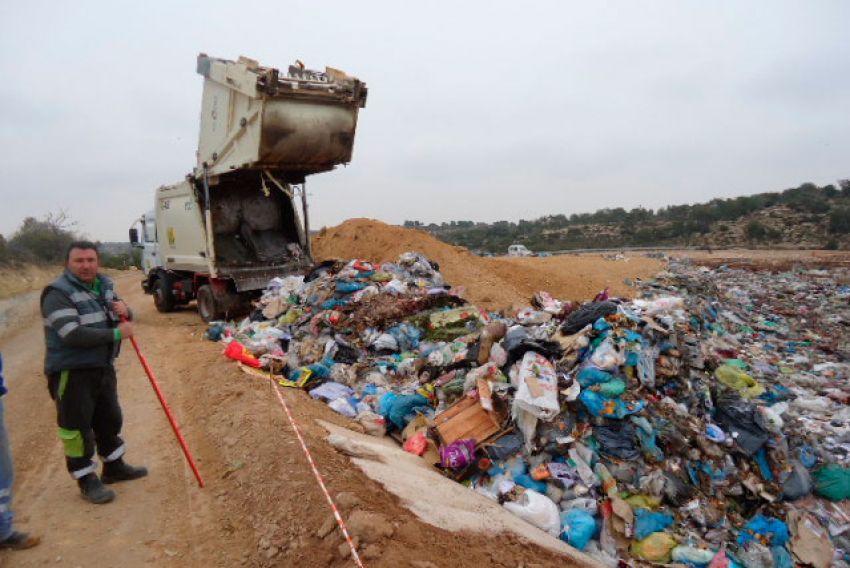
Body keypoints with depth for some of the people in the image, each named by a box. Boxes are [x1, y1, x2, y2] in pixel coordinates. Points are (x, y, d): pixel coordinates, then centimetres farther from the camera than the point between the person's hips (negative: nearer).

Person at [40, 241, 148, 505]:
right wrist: (116, 334, -22)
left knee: (109, 420, 19)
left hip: (103, 367, 8)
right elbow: (73, 334, -28)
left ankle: (114, 467, 36)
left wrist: (124, 310, -8)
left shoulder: (104, 285, 7)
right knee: (77, 427, 2)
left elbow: (125, 318, 16)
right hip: (71, 372, -8)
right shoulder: (58, 294, -17)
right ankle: (87, 480, 16)